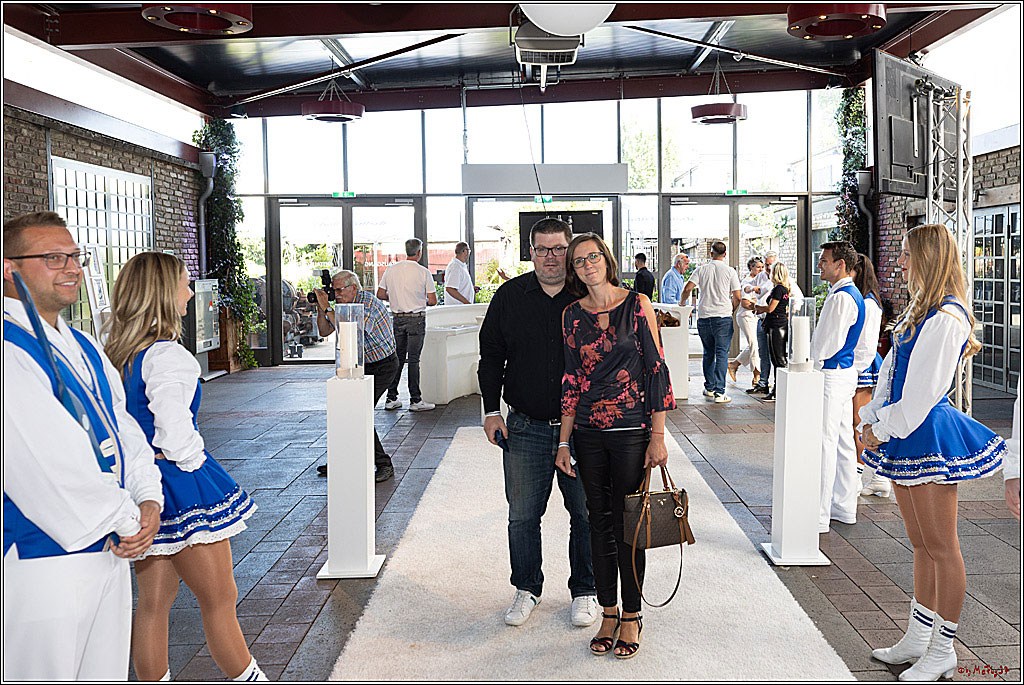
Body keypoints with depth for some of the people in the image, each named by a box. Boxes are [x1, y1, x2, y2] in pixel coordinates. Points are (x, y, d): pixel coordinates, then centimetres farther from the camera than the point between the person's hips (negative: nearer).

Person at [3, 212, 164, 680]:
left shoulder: (83, 347, 12)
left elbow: (123, 427, 12)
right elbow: (51, 463, -23)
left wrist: (149, 500, -4)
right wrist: (126, 521, -13)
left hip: (110, 552, 8)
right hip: (41, 558, -8)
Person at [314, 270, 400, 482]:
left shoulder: (369, 304, -22)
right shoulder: (345, 304, 6)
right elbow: (324, 331, 11)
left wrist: (328, 308, -25)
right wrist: (320, 308, -4)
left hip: (383, 366, -9)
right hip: (365, 365, 9)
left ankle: (384, 465, -11)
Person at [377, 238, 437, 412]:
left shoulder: (391, 270, 4)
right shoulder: (423, 272, -8)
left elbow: (380, 294, 8)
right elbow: (433, 300, -8)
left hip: (397, 318, 4)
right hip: (416, 319, -4)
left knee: (397, 358, 10)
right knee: (413, 359, -2)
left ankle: (391, 398, 13)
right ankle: (415, 400, 1)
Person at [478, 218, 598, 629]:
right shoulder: (509, 297, 4)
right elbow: (491, 357, 10)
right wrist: (491, 410, 3)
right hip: (525, 427, 1)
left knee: (586, 514, 8)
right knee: (522, 515, 8)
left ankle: (585, 591, 26)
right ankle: (527, 589, 27)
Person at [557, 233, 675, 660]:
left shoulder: (637, 304, -4)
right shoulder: (573, 315, 6)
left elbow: (656, 368, -5)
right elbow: (572, 380, 8)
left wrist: (657, 436, -9)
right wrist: (564, 441, 5)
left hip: (631, 431, -3)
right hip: (589, 433, 3)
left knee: (628, 524, 3)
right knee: (599, 522, 9)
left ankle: (631, 617, 19)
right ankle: (608, 613, 23)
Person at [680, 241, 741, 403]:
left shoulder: (701, 270, 4)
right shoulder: (730, 271, -1)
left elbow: (687, 289, -4)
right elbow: (737, 297, -3)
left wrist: (681, 303, 14)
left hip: (704, 316, 3)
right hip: (723, 317, -3)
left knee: (708, 353, 16)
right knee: (722, 354, -2)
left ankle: (709, 388, 21)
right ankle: (719, 392, -7)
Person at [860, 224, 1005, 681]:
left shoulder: (944, 320, -18)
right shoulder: (919, 311, 13)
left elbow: (920, 395, -20)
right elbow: (891, 371, 15)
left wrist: (882, 429, -9)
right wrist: (872, 420, 6)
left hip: (928, 438, -10)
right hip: (905, 438, 10)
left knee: (941, 548, 2)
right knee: (921, 544, 17)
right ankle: (917, 638, 28)